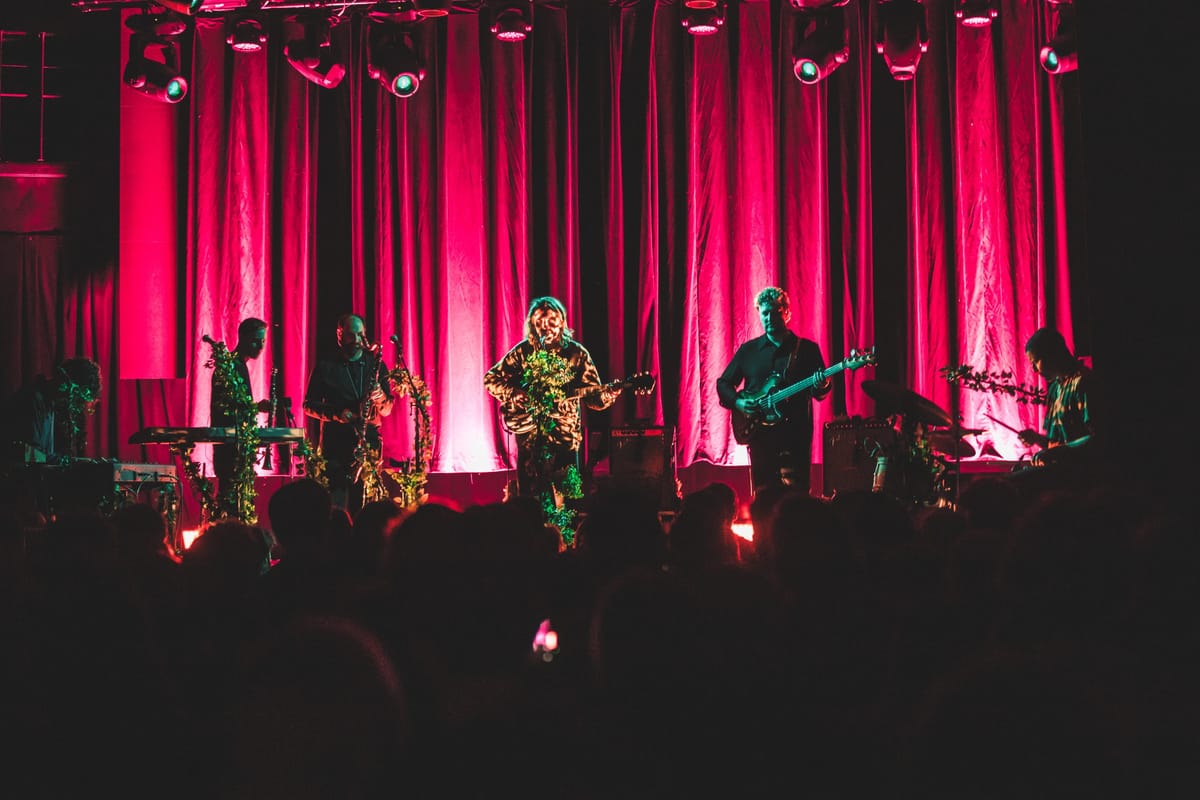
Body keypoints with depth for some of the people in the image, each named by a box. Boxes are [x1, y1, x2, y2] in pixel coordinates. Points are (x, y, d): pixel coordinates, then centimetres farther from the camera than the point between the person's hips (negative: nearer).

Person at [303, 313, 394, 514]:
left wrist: (381, 398, -12)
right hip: (335, 446, -2)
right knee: (336, 511, -8)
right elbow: (309, 405, 6)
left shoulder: (376, 365, 12)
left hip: (369, 447, 2)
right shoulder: (325, 367, 7)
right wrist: (336, 414, -11)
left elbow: (387, 410, 11)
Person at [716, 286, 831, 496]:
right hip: (759, 433, 2)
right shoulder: (748, 350, 12)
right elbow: (723, 383, 16)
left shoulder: (807, 349, 7)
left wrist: (821, 386, -18)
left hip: (794, 434, -2)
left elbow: (820, 391, 6)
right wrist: (737, 402, -3)